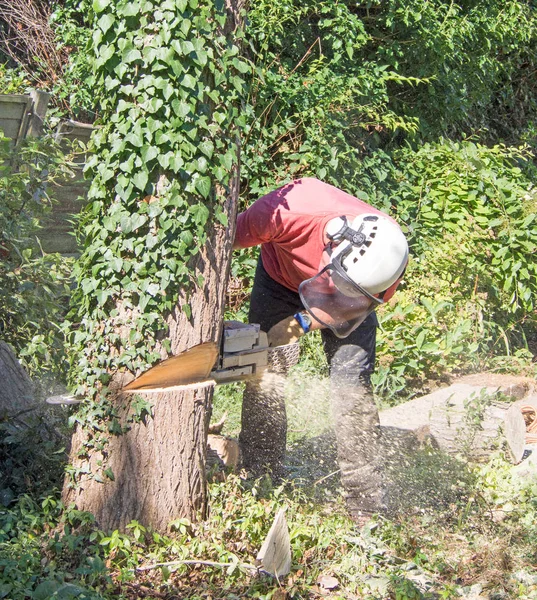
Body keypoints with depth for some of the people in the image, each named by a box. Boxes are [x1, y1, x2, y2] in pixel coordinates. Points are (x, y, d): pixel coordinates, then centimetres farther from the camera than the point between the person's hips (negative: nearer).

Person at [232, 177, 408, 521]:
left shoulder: (388, 260, -36)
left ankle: (368, 508, -6)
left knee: (352, 384, -11)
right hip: (281, 278, 1)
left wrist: (303, 324, -31)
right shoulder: (288, 210, -43)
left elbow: (353, 307, -18)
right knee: (264, 376, -7)